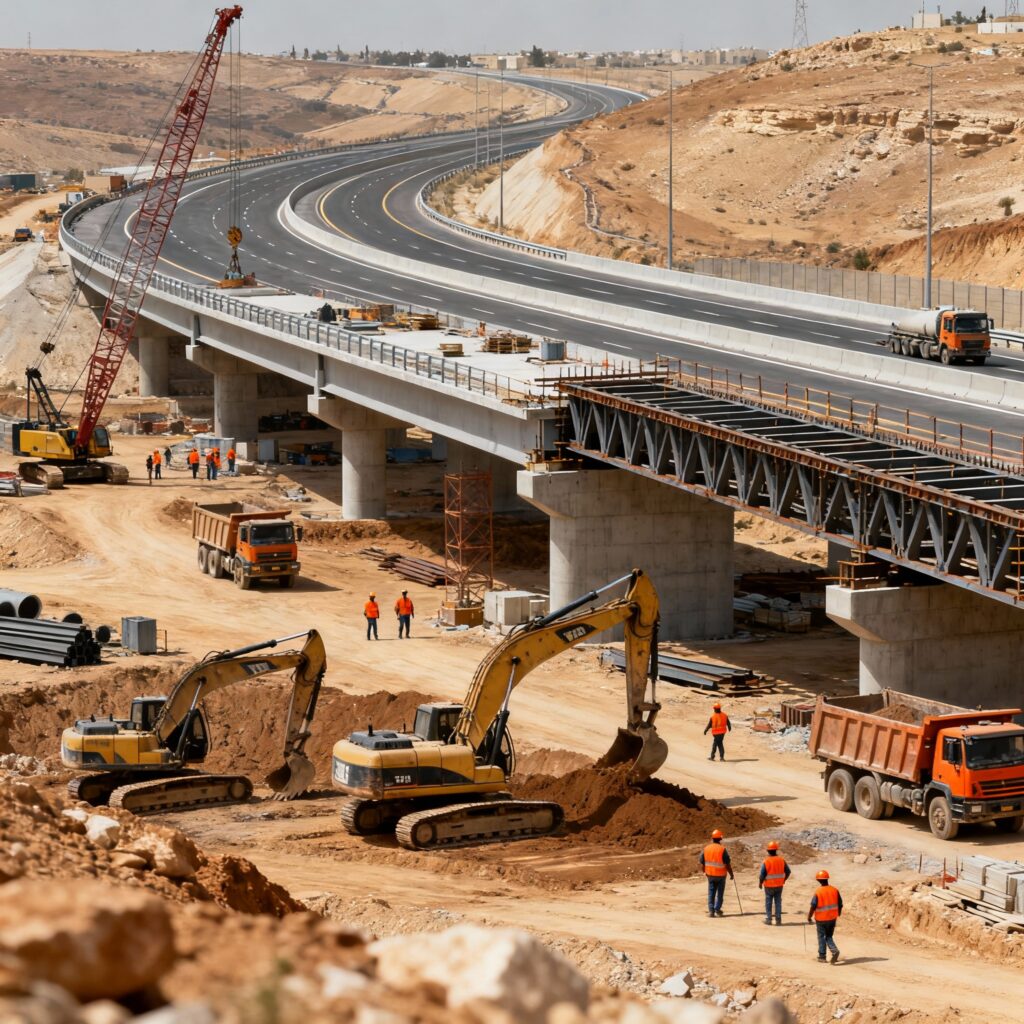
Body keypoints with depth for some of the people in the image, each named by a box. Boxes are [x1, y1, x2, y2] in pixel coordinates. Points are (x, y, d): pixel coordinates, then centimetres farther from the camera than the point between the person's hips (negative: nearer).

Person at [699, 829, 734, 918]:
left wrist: (705, 872, 22)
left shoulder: (706, 849, -2)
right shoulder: (722, 849, -14)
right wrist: (731, 874, 0)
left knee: (711, 893, 9)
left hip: (710, 874, 3)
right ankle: (717, 910, 9)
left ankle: (711, 911, 3)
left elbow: (702, 863, 5)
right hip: (721, 874, -3)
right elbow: (727, 864, -13)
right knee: (720, 893, 10)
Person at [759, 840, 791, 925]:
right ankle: (778, 919, 12)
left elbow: (762, 874, -14)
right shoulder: (781, 860, -4)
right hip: (779, 885, 3)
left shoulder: (766, 861, -15)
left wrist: (760, 883, 3)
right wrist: (784, 880, 18)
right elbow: (788, 871, 2)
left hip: (769, 886, -3)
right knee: (778, 902, 11)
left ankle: (768, 919, 13)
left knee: (768, 902, 10)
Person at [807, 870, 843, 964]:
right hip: (832, 918, 4)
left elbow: (813, 906, -15)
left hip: (821, 919, -4)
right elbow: (840, 903, 4)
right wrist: (839, 913, 22)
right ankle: (834, 950, -6)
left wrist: (809, 917, -1)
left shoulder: (818, 892, -16)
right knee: (829, 936, 17)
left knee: (821, 937, 10)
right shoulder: (834, 890, -4)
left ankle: (822, 957, 15)